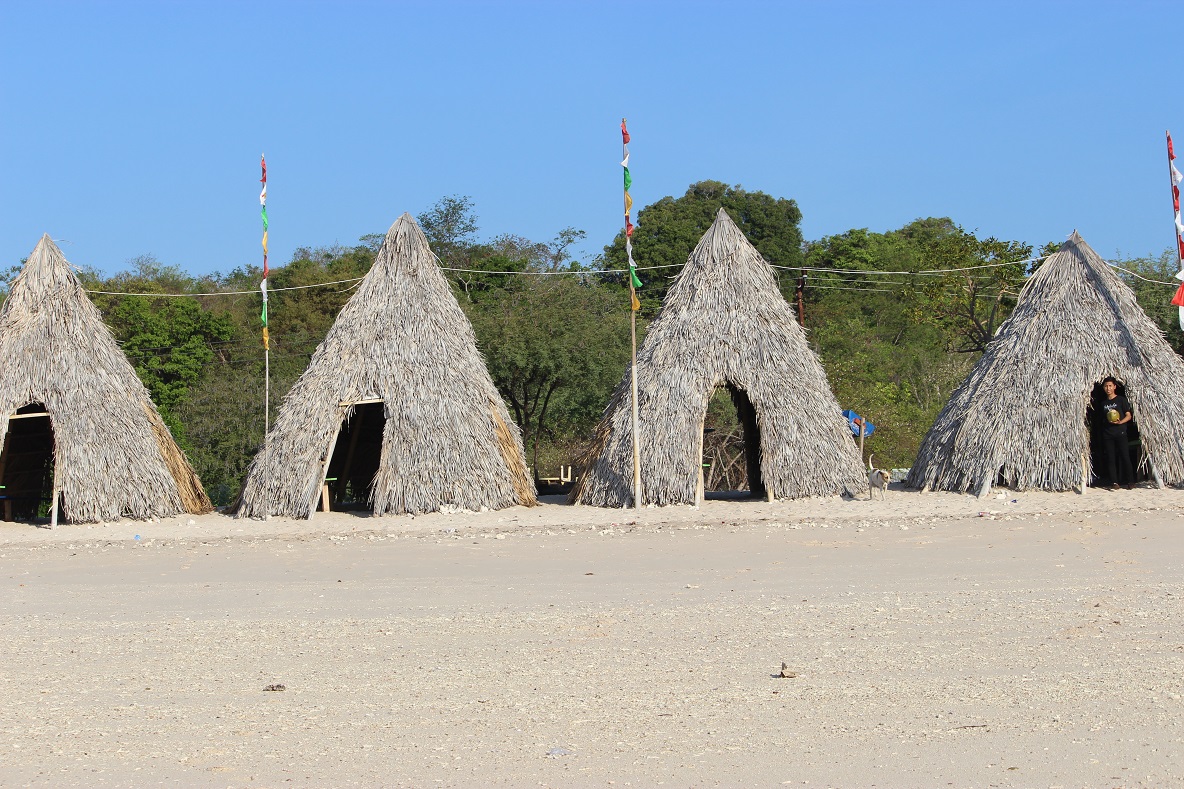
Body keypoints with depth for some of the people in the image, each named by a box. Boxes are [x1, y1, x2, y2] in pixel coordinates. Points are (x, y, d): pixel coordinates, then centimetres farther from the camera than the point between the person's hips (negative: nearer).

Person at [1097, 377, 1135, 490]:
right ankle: (1114, 482, -1)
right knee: (1111, 459, -1)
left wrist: (1120, 422, -17)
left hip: (1120, 433, -4)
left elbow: (1129, 416, -1)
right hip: (1107, 434, 4)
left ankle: (1128, 482, -5)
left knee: (1125, 457, -8)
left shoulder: (1121, 400, 3)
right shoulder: (1103, 403, 16)